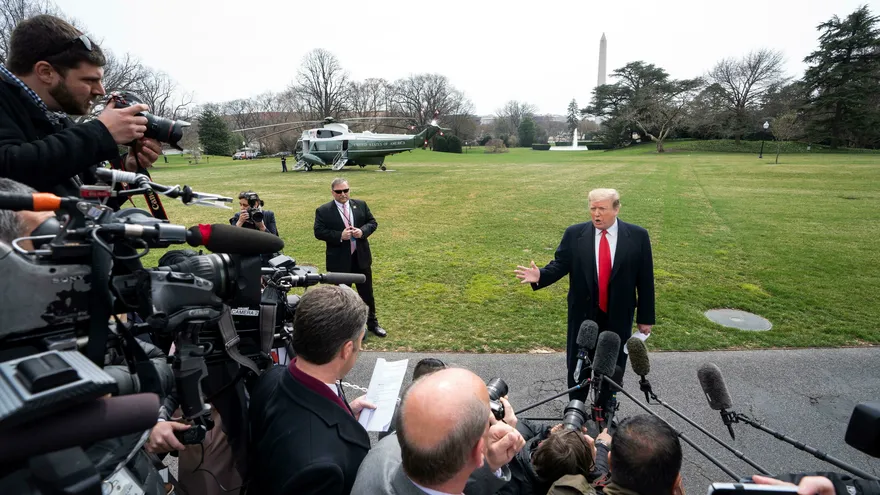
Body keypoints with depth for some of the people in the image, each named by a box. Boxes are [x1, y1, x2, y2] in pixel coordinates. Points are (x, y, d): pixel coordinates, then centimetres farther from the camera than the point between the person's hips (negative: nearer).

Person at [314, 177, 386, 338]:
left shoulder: (361, 205, 3)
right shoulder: (323, 211, -7)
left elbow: (372, 222, 5)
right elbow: (319, 232, -11)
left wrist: (362, 231, -15)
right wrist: (339, 236, -22)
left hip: (361, 257, 3)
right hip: (339, 260, -3)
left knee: (367, 292, 14)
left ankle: (372, 323, 31)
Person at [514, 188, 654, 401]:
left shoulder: (637, 236, -7)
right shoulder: (574, 234, -6)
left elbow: (645, 279, -4)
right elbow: (560, 264, -4)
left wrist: (645, 317, -1)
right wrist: (540, 275, -26)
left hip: (619, 315, 0)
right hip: (583, 313, 0)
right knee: (578, 364, 15)